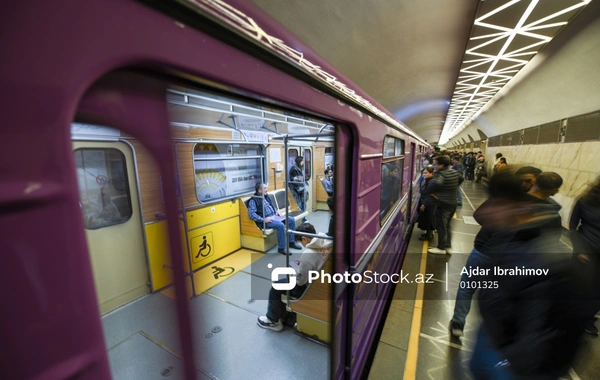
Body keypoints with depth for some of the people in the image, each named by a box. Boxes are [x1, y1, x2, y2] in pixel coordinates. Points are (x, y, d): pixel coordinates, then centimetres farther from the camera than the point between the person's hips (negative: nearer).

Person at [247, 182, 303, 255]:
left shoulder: (266, 196, 14)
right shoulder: (253, 200, -11)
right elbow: (251, 214, -20)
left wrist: (276, 211, 10)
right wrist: (264, 219, -25)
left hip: (274, 216, 9)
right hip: (265, 220, -9)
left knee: (291, 220, -3)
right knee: (280, 225, -33)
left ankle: (291, 242, 8)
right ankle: (281, 248, -17)